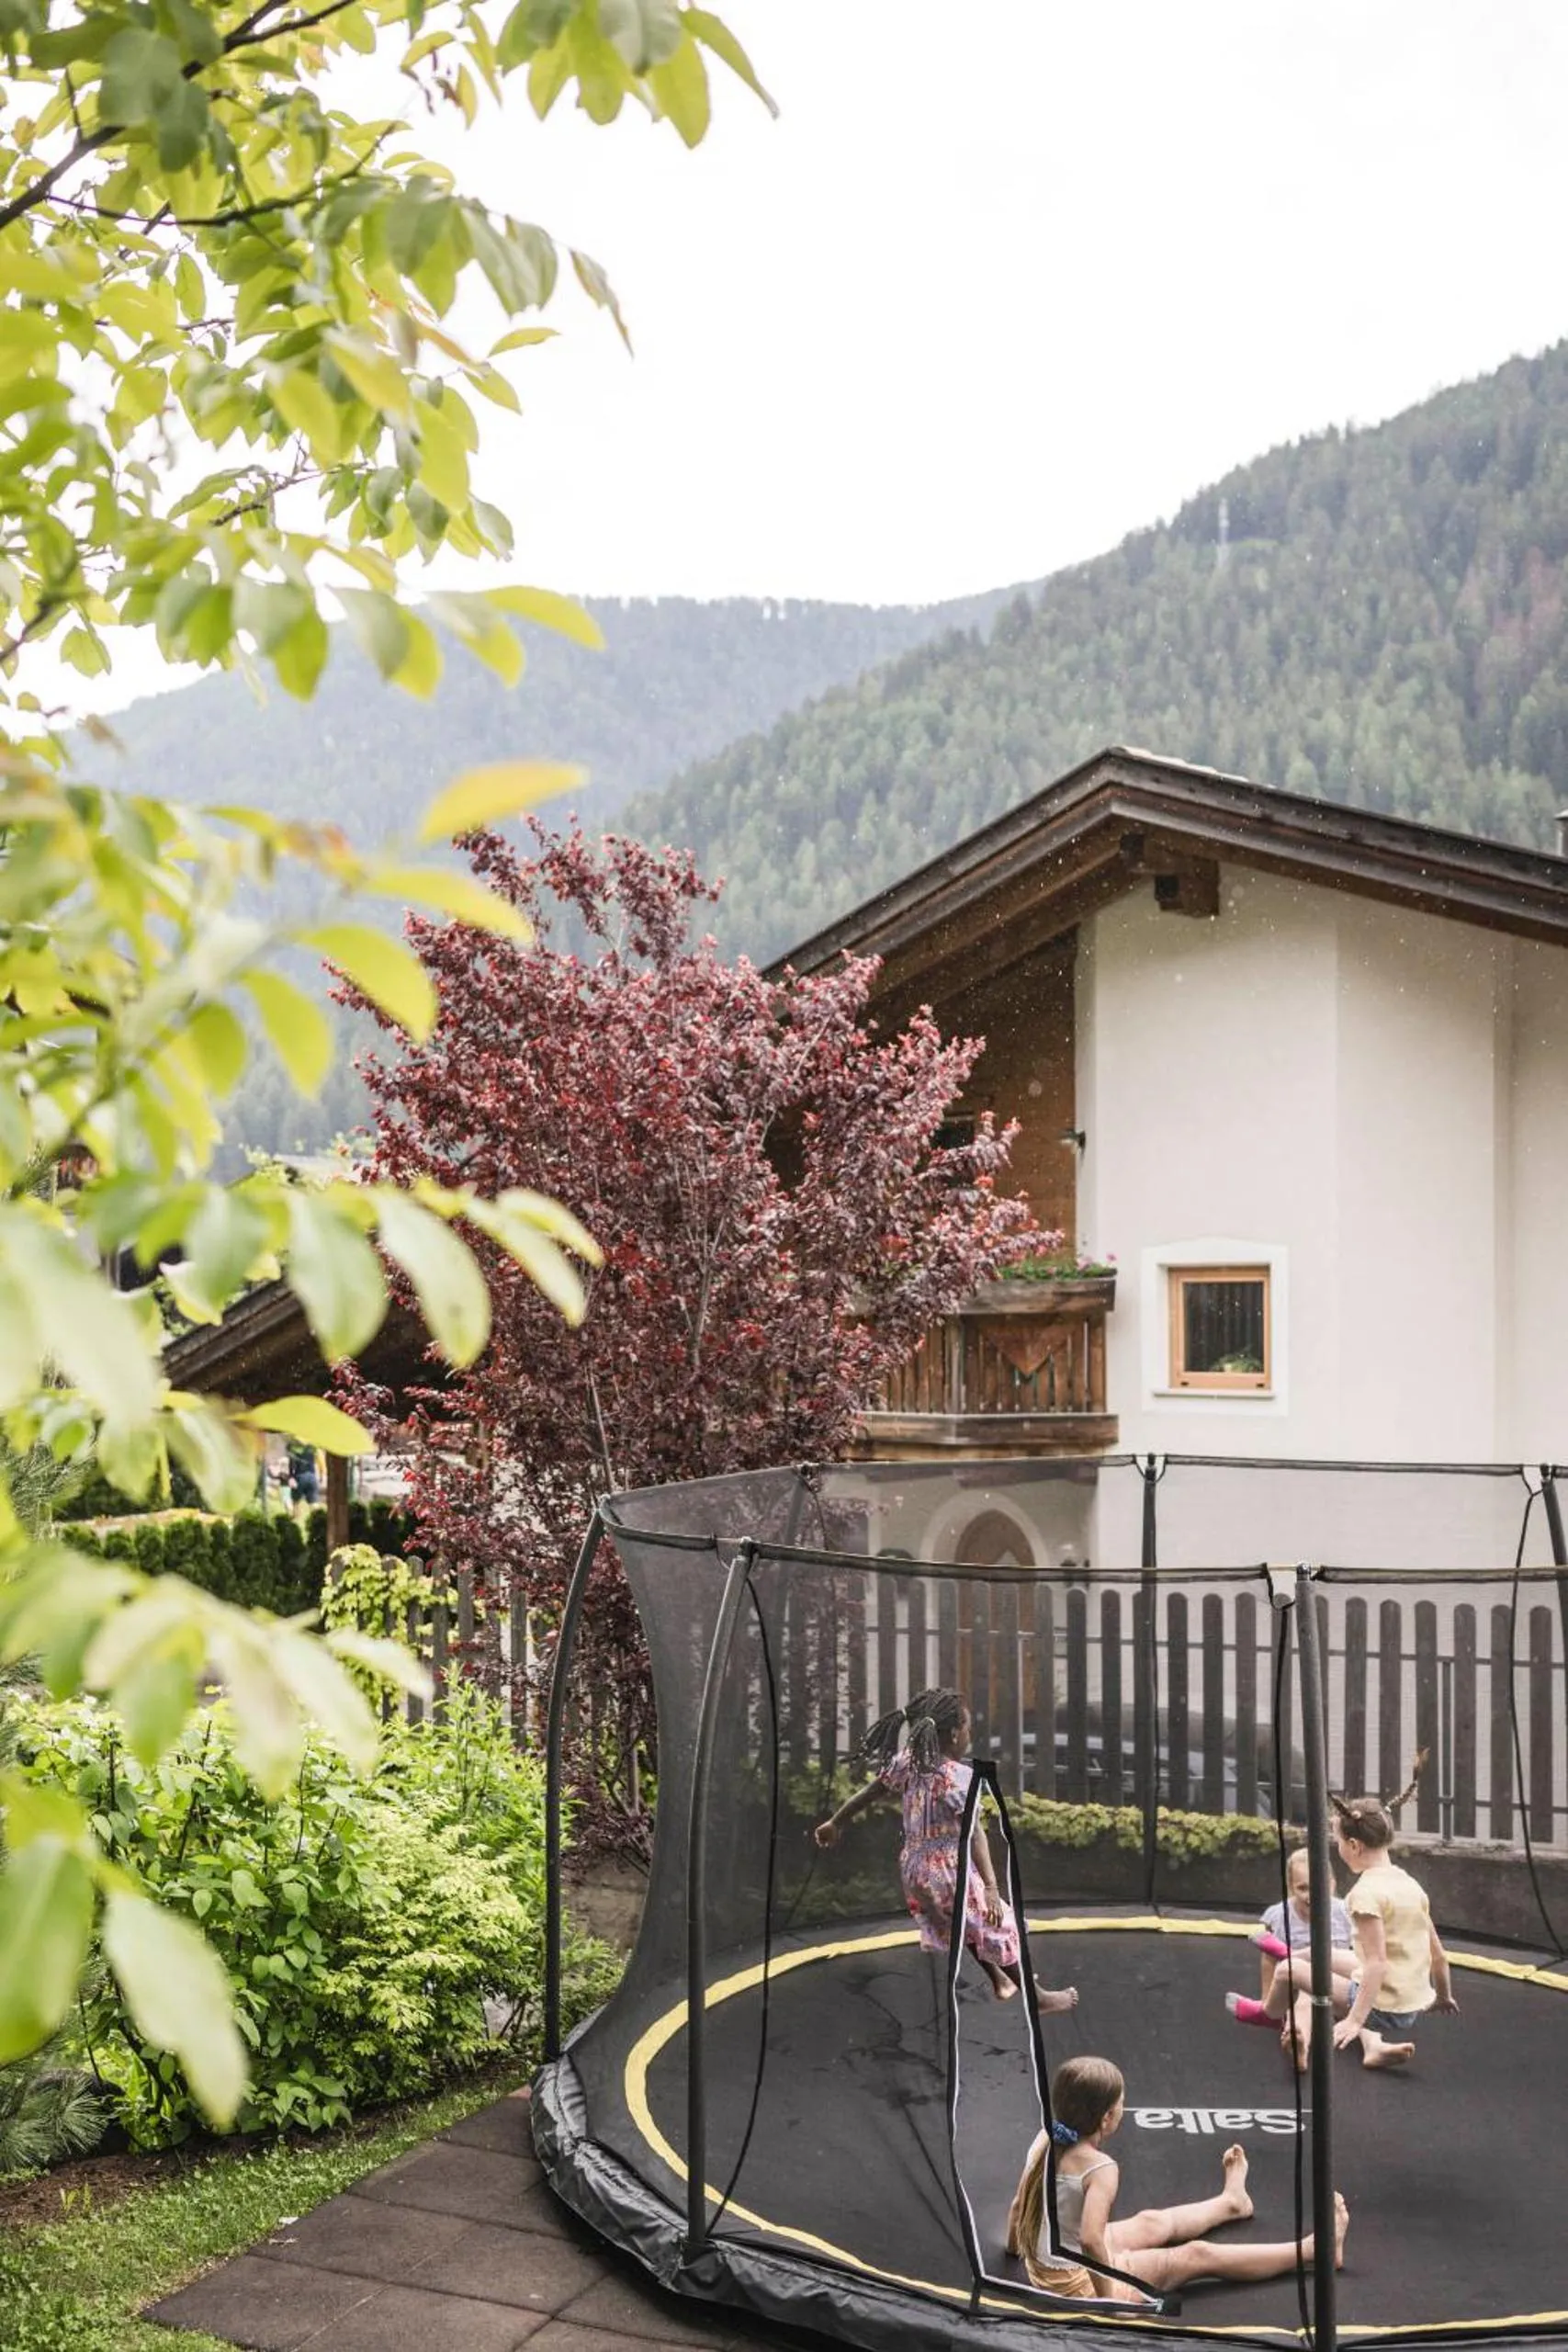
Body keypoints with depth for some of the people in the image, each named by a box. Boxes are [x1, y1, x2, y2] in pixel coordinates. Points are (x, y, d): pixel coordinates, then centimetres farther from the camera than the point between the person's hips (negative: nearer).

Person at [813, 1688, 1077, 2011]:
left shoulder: (906, 1762, -2)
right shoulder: (959, 1776, -22)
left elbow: (866, 1793, 8)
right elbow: (974, 1834, -27)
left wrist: (834, 1823, 21)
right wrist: (991, 1887, -29)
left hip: (916, 1872, 7)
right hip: (951, 1873, -7)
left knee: (966, 1927, 29)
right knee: (997, 1929, 12)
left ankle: (999, 1982, 46)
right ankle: (1037, 1996, 28)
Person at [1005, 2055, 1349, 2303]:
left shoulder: (1045, 2142, -5)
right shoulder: (1101, 2168, -29)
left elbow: (1017, 2205, 7)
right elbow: (1091, 2241, -38)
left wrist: (1015, 2248, 24)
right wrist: (1108, 2299, -25)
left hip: (1042, 2268, 8)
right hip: (1079, 2284, -8)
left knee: (1151, 2223, 30)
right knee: (1199, 2255, 6)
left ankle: (1230, 2202, 59)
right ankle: (1314, 2250, 20)